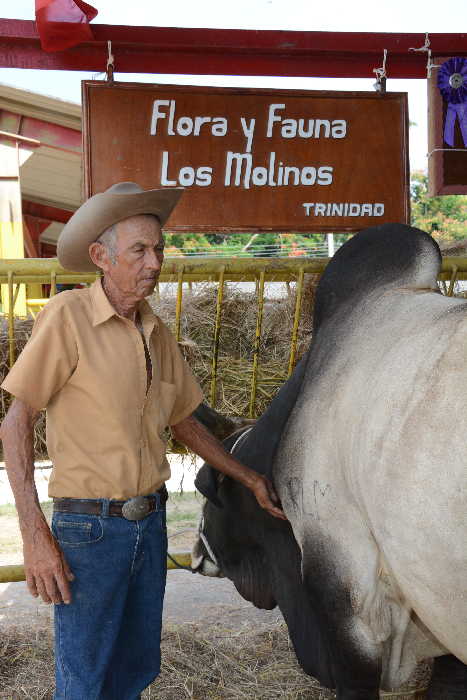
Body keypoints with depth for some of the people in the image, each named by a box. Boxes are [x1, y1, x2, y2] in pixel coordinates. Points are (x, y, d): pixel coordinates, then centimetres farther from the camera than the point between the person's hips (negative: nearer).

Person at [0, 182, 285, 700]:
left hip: (150, 522, 6)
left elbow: (183, 422, 18)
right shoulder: (68, 315, -13)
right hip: (89, 527, -6)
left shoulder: (156, 332, 7)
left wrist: (248, 478, 18)